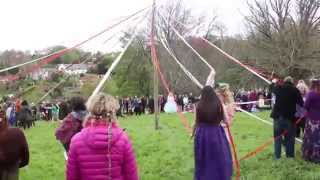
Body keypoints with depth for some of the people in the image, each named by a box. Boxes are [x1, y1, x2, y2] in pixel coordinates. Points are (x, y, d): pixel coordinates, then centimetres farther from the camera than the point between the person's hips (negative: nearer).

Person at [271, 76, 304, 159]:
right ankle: (290, 154, 19)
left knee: (278, 136, 11)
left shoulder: (278, 87, -1)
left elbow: (272, 88, 22)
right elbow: (301, 103, -6)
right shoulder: (295, 90, -6)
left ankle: (277, 155, 14)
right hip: (290, 116, -1)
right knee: (289, 137, 12)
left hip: (278, 115, 2)